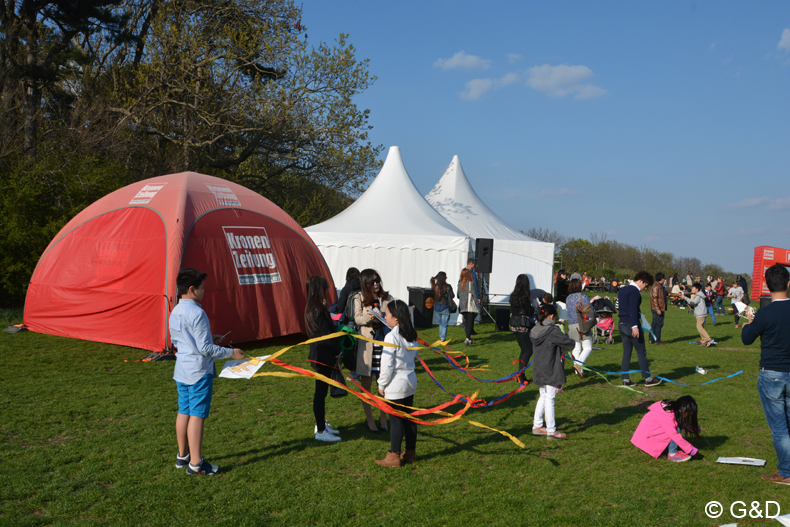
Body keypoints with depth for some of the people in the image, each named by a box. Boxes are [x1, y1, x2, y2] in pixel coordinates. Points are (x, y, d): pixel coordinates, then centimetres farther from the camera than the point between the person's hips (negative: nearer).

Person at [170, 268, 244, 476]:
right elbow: (205, 348, -20)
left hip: (181, 371, 9)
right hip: (198, 371, -9)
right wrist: (231, 352, -9)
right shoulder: (197, 313, -20)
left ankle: (182, 456, 28)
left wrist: (209, 339, 20)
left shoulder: (174, 313, 8)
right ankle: (196, 464, 3)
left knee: (184, 412, 16)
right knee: (197, 415, -3)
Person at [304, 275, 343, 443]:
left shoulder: (312, 308, 10)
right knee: (321, 392, -1)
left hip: (320, 355, 10)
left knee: (321, 391, 18)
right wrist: (337, 352, -8)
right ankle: (320, 431, 8)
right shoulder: (318, 310, -21)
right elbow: (326, 335, -19)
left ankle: (321, 425, 30)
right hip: (323, 356, -10)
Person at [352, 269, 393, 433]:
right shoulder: (359, 298, 2)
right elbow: (357, 319, -6)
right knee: (366, 383, 6)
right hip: (367, 343, -2)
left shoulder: (387, 298, 7)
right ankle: (369, 419, 20)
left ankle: (383, 416, 22)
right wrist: (369, 317, -25)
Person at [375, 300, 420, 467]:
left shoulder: (391, 337, -19)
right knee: (409, 418, 14)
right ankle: (410, 452, 24)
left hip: (395, 386, -8)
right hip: (410, 382, 8)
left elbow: (387, 365, -17)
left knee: (396, 421, 0)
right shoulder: (411, 336, 5)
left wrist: (381, 385, -6)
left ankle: (393, 456, 9)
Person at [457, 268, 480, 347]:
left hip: (462, 305, 5)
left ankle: (469, 338, 23)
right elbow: (474, 294, -10)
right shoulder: (471, 283, -10)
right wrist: (477, 301, -2)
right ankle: (467, 338, -18)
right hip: (470, 305, -5)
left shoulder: (460, 283, 4)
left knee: (466, 321, 16)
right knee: (470, 322, -5)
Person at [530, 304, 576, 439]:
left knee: (543, 396, 19)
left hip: (539, 371, 7)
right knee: (549, 399, -1)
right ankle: (551, 431, 8)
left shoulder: (534, 331, 3)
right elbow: (569, 343, -14)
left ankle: (537, 426, 26)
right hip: (551, 372, -7)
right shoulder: (553, 331, -18)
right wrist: (573, 343, 10)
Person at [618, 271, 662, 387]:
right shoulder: (634, 291, -12)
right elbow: (633, 310, -21)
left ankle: (625, 380, 11)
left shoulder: (622, 290, 17)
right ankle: (648, 379, 9)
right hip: (631, 325, -9)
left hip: (622, 324, 9)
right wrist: (635, 326, -26)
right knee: (641, 353, 1)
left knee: (626, 353, 10)